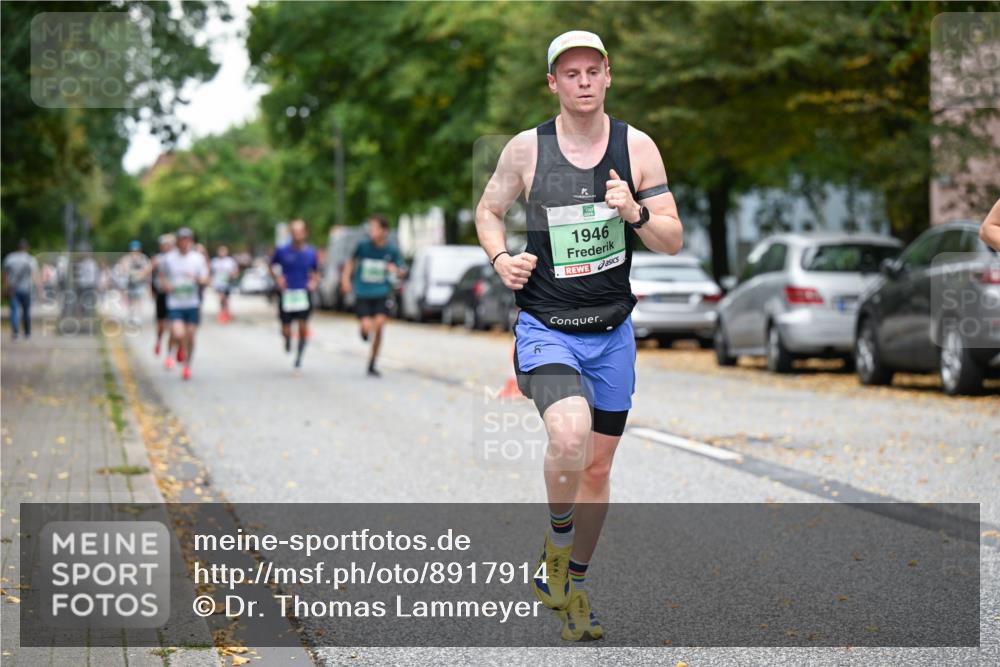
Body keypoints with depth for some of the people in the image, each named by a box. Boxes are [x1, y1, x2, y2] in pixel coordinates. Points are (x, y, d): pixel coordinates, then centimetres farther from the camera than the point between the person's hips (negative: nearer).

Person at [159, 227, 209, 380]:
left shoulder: (198, 258, 1)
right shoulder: (169, 258, 1)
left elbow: (205, 280, -1)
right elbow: (162, 276, 15)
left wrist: (196, 279, -22)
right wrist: (165, 285, -6)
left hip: (193, 304, 1)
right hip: (175, 304, -1)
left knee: (190, 337, 3)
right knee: (178, 335, -17)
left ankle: (187, 366, 23)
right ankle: (180, 349, 18)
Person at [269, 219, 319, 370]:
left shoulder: (310, 252, 0)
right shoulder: (282, 251, -4)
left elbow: (316, 272, 15)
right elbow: (271, 266, 12)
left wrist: (314, 281, -3)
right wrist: (277, 278, -4)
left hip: (304, 294, 0)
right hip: (286, 294, 0)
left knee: (303, 325, -15)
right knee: (286, 331, 0)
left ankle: (299, 356, 1)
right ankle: (287, 339, 39)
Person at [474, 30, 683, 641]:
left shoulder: (637, 147, -2)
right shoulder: (526, 149, -5)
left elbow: (673, 242, -1)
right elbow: (489, 209, 12)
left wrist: (635, 213, -22)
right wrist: (501, 258, -8)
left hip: (612, 331, 3)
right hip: (546, 330, -3)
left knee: (598, 466, 12)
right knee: (570, 436, -30)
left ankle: (571, 583, 34)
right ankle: (558, 539, -1)